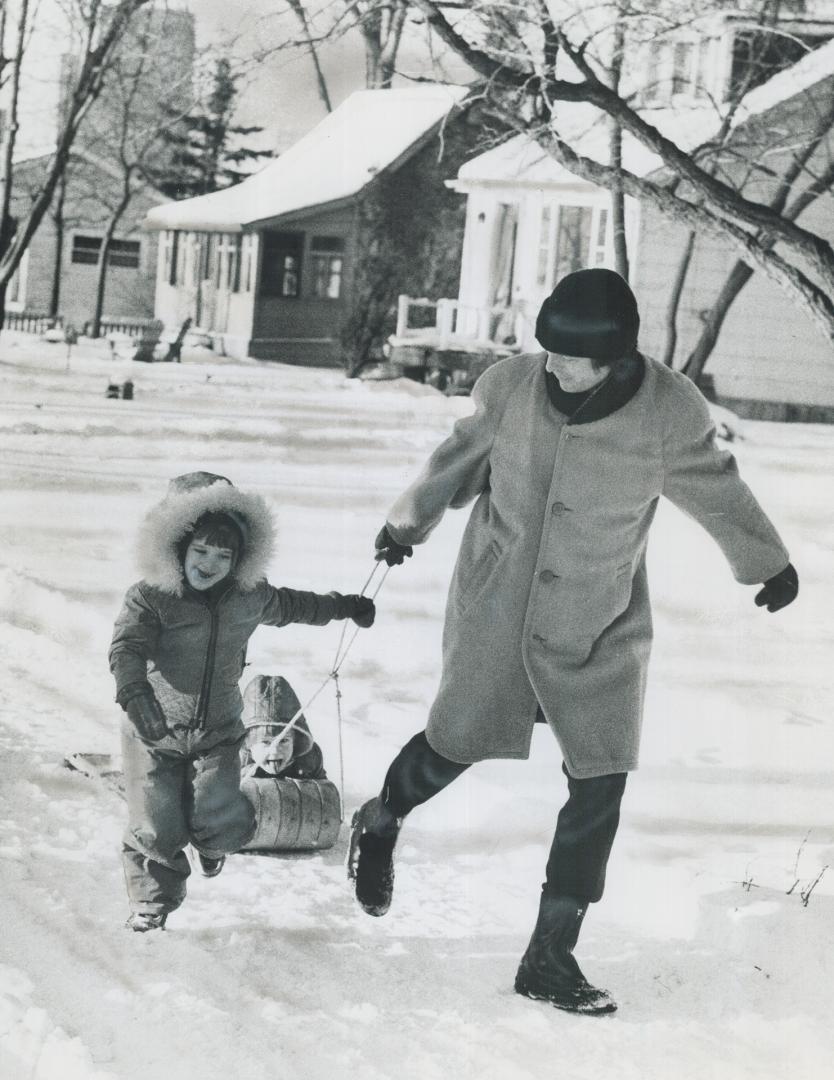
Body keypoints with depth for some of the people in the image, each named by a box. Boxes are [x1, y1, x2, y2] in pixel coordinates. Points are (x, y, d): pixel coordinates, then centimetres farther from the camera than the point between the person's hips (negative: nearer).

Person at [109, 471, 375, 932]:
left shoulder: (249, 599, 0)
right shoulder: (149, 598, -15)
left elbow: (289, 606, 21)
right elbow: (127, 647, -29)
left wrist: (344, 607, 31)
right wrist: (136, 695, -48)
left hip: (218, 733, 3)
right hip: (155, 734, -2)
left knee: (223, 826, -10)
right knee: (157, 830, -8)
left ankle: (210, 841, 30)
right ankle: (153, 900, 20)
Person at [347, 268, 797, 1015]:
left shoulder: (667, 413, -17)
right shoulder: (511, 387, -15)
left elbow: (715, 489, 2)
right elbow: (459, 459, 6)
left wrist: (768, 563, 16)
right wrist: (409, 523, 20)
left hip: (600, 630, 0)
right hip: (496, 610, 0)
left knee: (601, 786, -3)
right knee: (454, 748, 10)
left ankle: (551, 956, 11)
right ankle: (380, 822, 45)